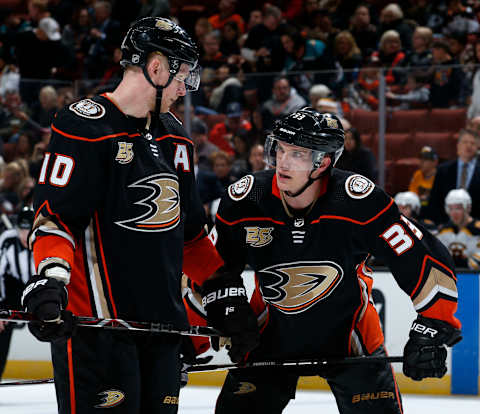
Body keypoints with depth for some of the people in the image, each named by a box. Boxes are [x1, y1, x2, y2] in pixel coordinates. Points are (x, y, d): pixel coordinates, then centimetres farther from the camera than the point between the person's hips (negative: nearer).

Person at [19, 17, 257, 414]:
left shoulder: (173, 136, 17)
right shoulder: (85, 125, -9)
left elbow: (190, 231, 24)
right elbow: (54, 215, -14)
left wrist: (225, 293, 21)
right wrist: (51, 277, -29)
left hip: (162, 322, 8)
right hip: (95, 322, -8)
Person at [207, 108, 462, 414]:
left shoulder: (360, 202, -25)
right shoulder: (244, 202, -16)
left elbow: (427, 260, -19)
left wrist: (430, 333, -21)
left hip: (347, 331, -2)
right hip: (273, 331, 2)